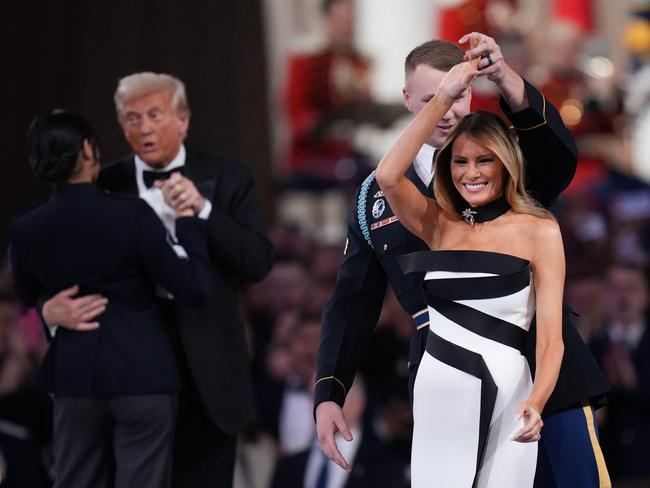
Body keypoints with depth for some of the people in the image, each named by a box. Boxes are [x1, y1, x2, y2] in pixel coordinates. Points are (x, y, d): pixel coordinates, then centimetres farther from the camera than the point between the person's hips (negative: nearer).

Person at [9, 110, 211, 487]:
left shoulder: (25, 230, -4)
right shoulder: (132, 214, -16)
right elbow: (194, 290, -12)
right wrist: (187, 219, -3)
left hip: (74, 377, 4)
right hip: (141, 373, -4)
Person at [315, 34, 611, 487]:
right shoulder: (378, 194, 12)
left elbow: (560, 152, -18)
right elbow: (351, 304, 16)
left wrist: (507, 80, -35)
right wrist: (328, 395, 6)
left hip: (542, 365, -2)